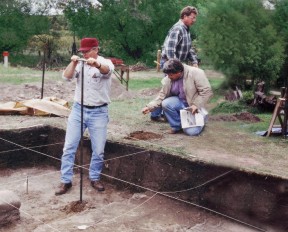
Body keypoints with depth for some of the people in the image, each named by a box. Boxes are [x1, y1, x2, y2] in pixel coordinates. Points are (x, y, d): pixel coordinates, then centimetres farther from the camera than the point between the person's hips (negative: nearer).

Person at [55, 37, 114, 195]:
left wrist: (97, 64, -53)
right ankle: (66, 181, 14)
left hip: (98, 112, -3)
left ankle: (94, 178, 26)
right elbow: (66, 77, -9)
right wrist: (73, 63, -27)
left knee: (98, 150, 5)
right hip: (78, 110, 3)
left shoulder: (105, 62, -6)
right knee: (69, 147, 3)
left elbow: (107, 71, -30)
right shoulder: (79, 64, 5)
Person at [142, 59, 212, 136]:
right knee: (165, 103, -27)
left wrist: (196, 105, -26)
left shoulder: (196, 73, -21)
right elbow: (161, 96, -2)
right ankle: (176, 126, -2)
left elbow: (206, 91, -19)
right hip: (180, 103, 4)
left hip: (193, 107, -4)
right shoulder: (167, 80, -8)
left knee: (191, 131, -21)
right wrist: (150, 107, -15)